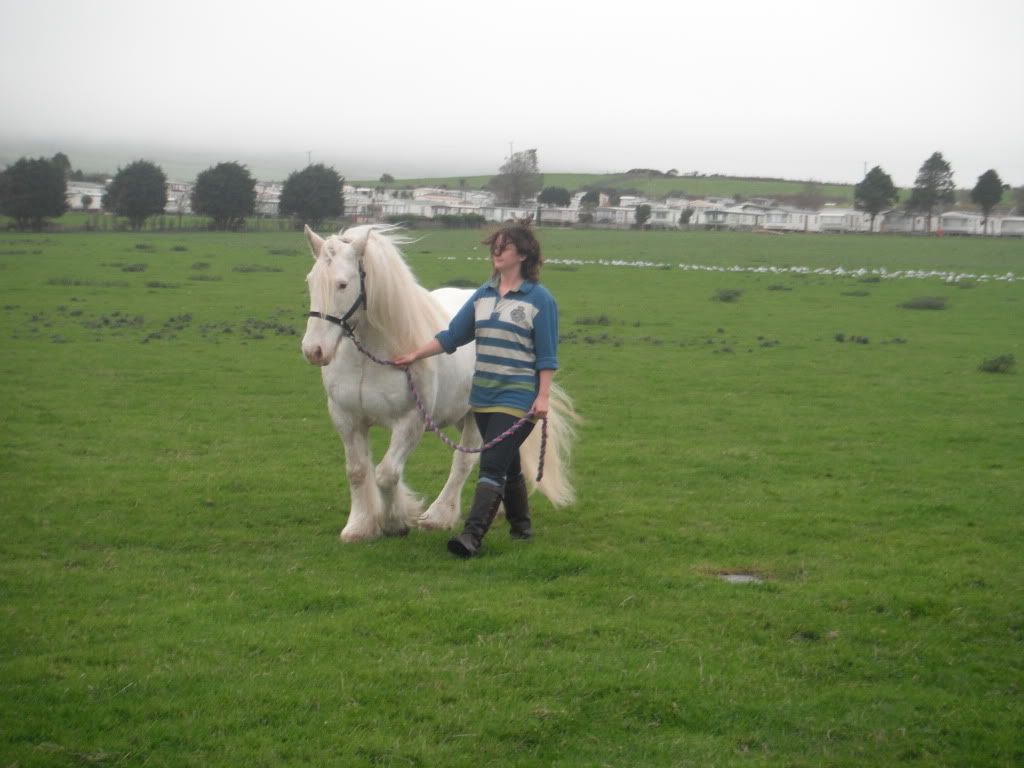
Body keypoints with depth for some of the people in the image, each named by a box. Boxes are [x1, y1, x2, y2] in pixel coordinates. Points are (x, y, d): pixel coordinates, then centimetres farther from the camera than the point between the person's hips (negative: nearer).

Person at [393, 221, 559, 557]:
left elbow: (547, 356, -8)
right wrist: (415, 355, 7)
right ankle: (521, 524, 30)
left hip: (517, 396, -6)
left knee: (493, 465, -13)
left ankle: (472, 535, -19)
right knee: (507, 464, 16)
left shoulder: (539, 298, -6)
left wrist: (543, 396, -14)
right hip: (483, 395, 6)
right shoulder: (484, 294, 11)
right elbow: (452, 336, 14)